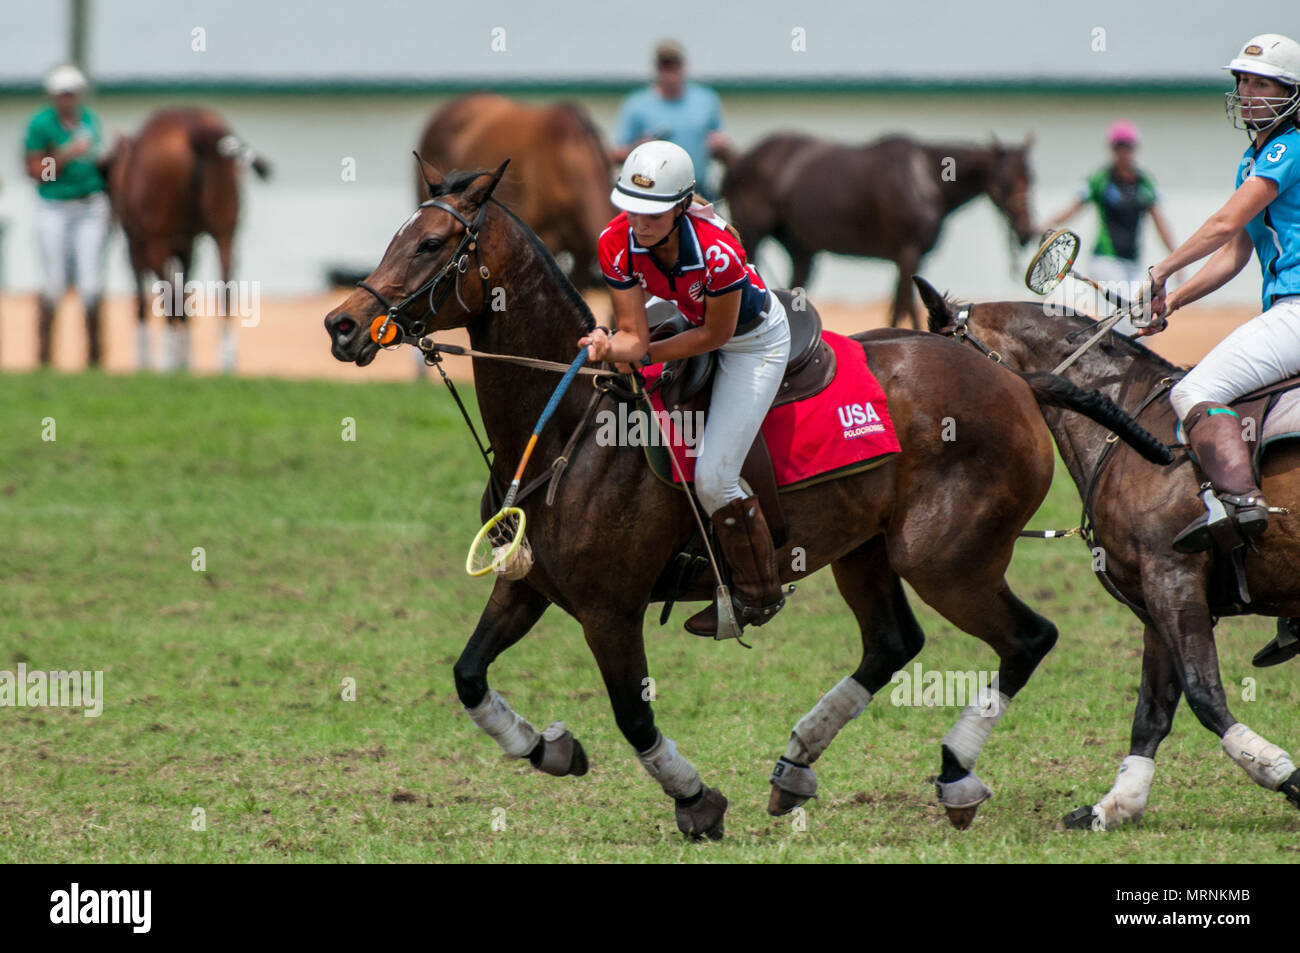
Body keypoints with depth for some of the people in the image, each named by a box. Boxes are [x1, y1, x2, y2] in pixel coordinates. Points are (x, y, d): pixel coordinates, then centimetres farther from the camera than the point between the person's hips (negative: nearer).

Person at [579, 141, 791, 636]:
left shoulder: (717, 251, -40)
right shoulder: (617, 244, -25)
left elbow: (716, 334, -24)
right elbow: (633, 335, -22)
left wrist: (646, 354, -20)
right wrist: (611, 348, -45)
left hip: (754, 339, -7)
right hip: (692, 319, 7)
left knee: (713, 479, -9)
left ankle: (757, 597, 13)